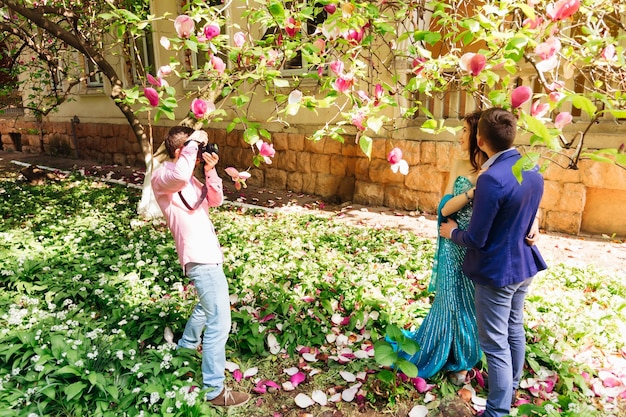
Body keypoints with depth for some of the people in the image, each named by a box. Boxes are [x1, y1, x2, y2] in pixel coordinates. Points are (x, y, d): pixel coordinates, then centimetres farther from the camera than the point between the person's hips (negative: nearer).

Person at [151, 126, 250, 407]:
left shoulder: (188, 178, 15)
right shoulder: (162, 177, -13)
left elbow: (215, 201, 12)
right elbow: (180, 176, -37)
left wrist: (210, 171, -2)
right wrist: (193, 143, -24)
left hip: (207, 252, 10)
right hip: (199, 257, -10)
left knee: (207, 306, 30)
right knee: (219, 321, -7)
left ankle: (185, 348, 51)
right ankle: (214, 389, 3)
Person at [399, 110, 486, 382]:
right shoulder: (460, 166, -2)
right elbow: (444, 209, -8)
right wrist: (475, 189, -20)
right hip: (455, 247, 3)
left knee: (472, 303, 14)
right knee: (454, 302, 16)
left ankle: (459, 358, 39)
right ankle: (457, 358, 41)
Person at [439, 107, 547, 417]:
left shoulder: (492, 179, -27)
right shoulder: (533, 171, 0)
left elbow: (476, 239, -22)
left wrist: (452, 232, -3)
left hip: (496, 272, -9)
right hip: (524, 265, 9)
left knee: (496, 345, 4)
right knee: (515, 330, 24)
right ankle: (510, 388, 45)